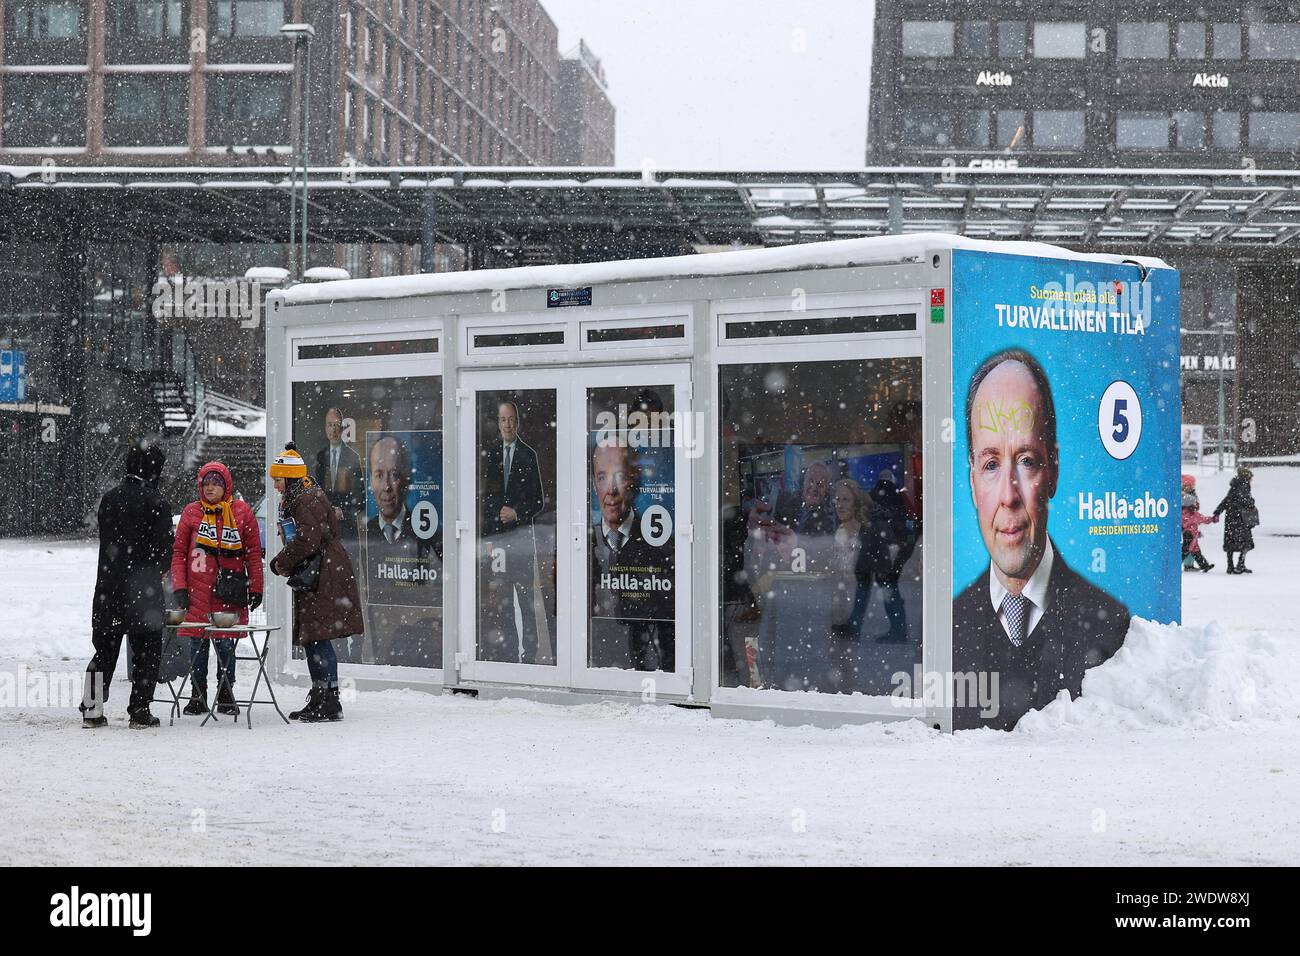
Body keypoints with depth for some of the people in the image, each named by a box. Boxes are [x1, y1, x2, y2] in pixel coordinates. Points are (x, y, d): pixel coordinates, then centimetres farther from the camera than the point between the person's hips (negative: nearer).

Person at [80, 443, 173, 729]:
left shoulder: (109, 499, 8)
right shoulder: (156, 503, -10)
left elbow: (105, 539, 13)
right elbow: (163, 547, -12)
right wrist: (159, 572, 7)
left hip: (108, 586, 5)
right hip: (144, 588, -5)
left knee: (105, 648, 12)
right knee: (146, 650, 5)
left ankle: (91, 709, 9)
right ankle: (140, 710, 4)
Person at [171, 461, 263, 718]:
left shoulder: (242, 512, 4)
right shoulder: (191, 512, 6)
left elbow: (253, 552, 6)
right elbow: (178, 552, 8)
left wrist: (256, 588, 3)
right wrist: (179, 587, 0)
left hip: (229, 594, -1)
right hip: (197, 592, 1)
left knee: (225, 644, 0)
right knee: (197, 644, 4)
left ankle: (226, 695, 10)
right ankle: (197, 696, 12)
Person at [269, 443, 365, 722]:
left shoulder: (310, 500, -14)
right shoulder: (291, 501, 19)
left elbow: (307, 540, -24)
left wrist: (281, 563, -12)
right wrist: (285, 565, 7)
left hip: (326, 579, -11)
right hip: (310, 579, 11)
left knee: (318, 638, -12)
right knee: (310, 639, 14)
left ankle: (330, 704, -11)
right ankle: (318, 700, 22)